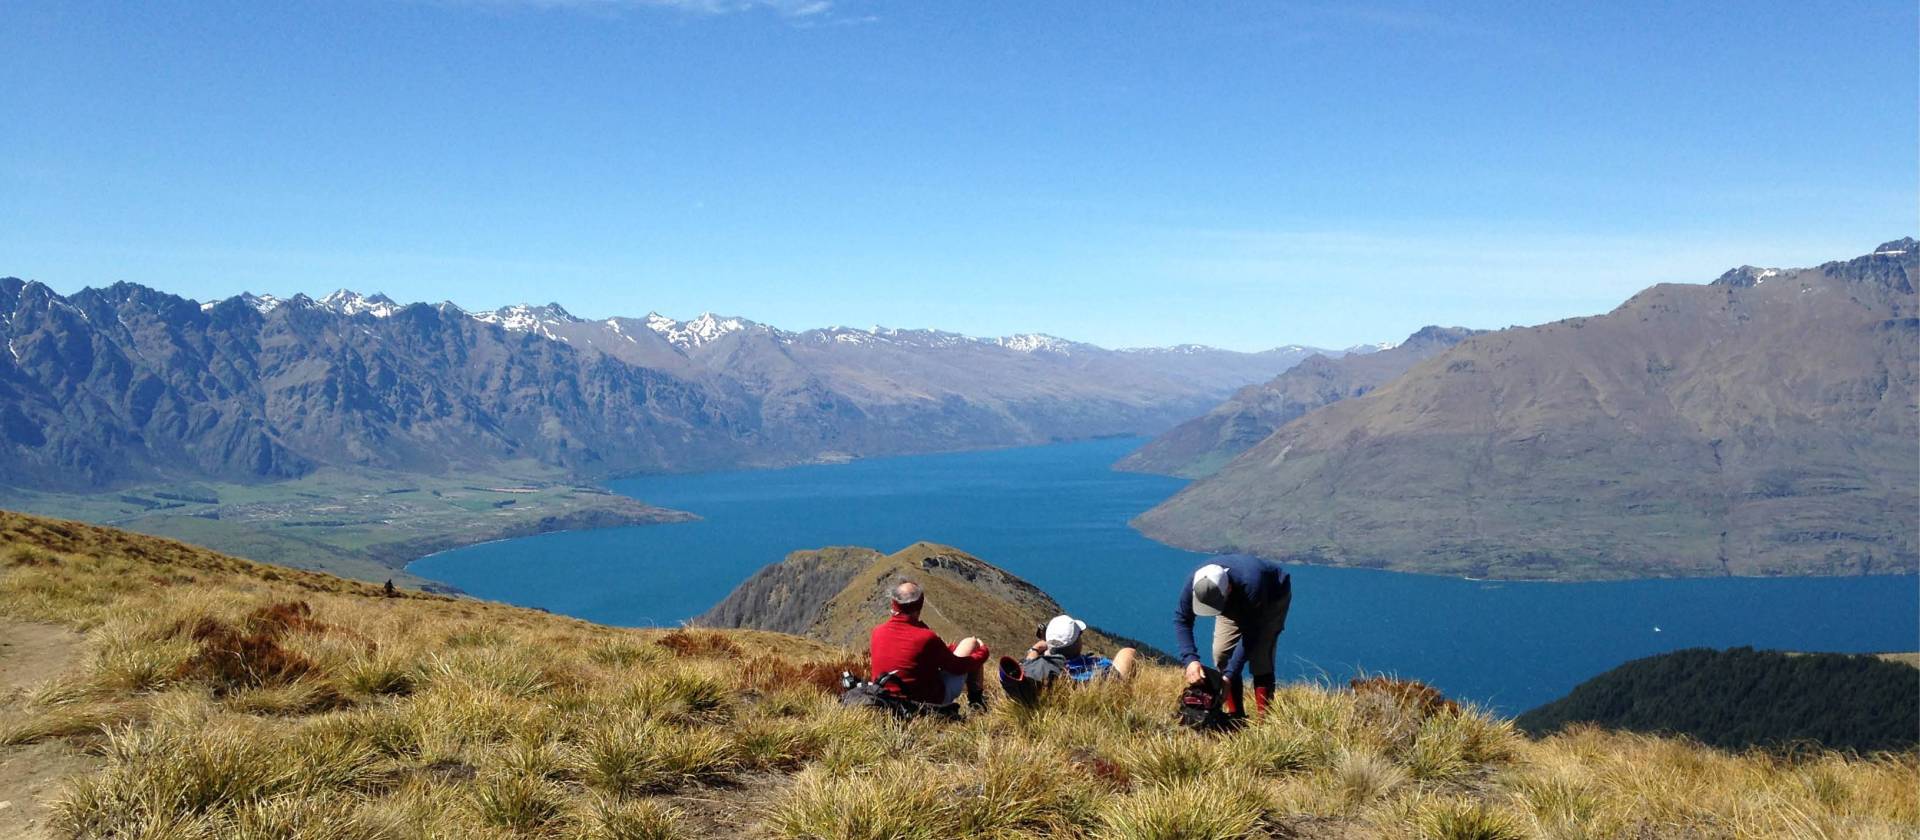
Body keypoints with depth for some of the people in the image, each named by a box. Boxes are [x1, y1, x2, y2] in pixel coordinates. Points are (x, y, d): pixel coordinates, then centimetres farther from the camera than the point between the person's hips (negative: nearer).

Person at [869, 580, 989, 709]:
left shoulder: (877, 633, -10)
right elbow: (958, 667, -12)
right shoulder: (926, 637, -27)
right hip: (934, 701, -5)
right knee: (971, 643, 9)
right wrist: (983, 651, 7)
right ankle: (975, 698, 24)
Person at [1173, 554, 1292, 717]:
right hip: (1235, 602, 5)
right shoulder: (1194, 583, -33)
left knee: (1259, 656, -20)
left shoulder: (1251, 585, -45)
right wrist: (1190, 659, -36)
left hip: (1273, 597, -5)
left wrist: (1229, 675, -37)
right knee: (1221, 651, -10)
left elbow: (1250, 635, -36)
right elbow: (1181, 620, -22)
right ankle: (1235, 714, 0)